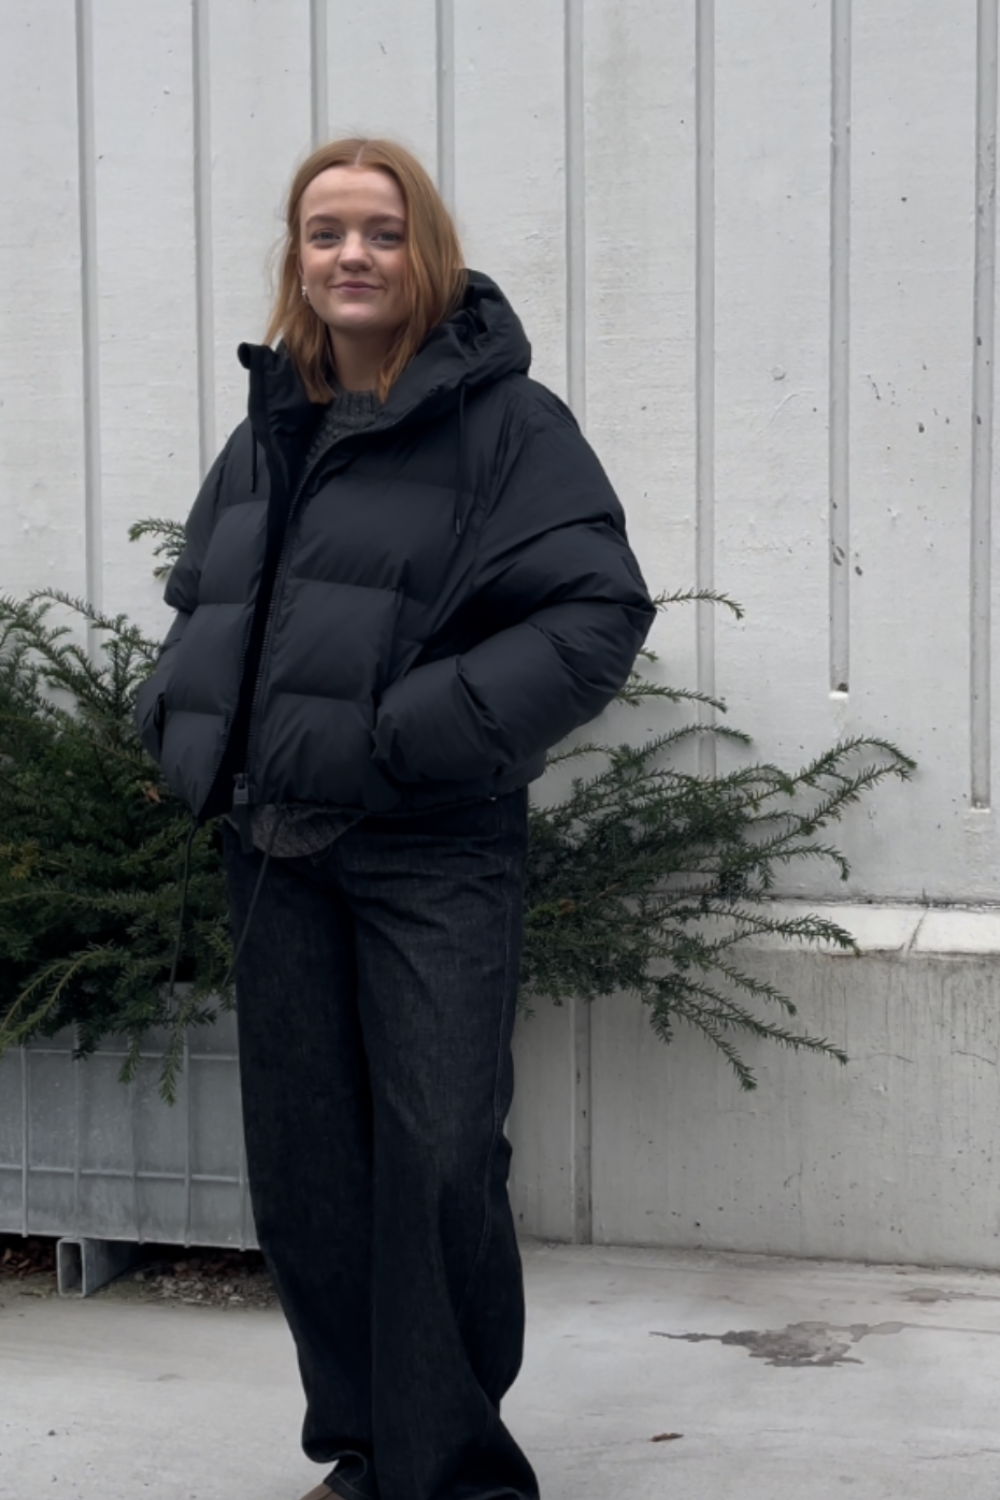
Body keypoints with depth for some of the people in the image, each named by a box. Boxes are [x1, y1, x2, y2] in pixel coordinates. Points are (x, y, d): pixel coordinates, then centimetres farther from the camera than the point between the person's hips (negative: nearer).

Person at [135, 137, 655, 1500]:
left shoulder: (505, 419, -3)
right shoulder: (269, 431, 15)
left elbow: (598, 613, -12)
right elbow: (201, 608, 27)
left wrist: (409, 737, -19)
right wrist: (184, 725, 7)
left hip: (434, 852, -6)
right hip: (274, 851, 6)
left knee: (440, 1161, -6)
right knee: (304, 1164, 10)